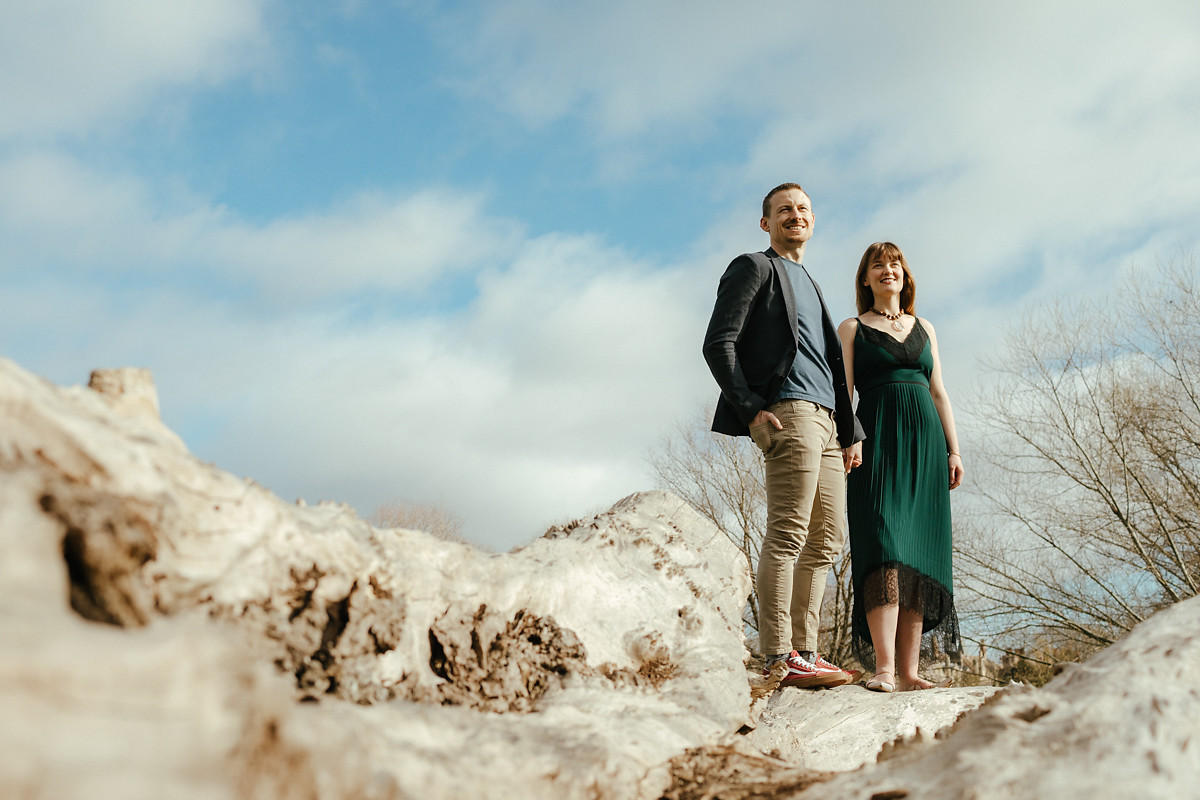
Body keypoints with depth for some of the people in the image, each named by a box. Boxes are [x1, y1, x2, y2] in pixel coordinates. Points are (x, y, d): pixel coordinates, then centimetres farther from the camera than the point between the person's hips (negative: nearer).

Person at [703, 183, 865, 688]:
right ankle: (779, 659, -14)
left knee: (825, 542, 6)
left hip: (825, 419, 9)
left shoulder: (808, 285, 31)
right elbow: (718, 344, -6)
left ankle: (804, 652, 10)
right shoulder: (755, 268, 6)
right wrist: (751, 410, -16)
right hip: (788, 414, -9)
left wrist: (848, 429, 16)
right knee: (787, 534, -14)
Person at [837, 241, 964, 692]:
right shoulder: (852, 329, 12)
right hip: (877, 438, -4)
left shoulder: (924, 329, 22)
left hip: (925, 437, 4)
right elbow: (843, 392, 2)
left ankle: (909, 670, -2)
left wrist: (953, 449, 9)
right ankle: (884, 668, -23)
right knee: (884, 547, -18)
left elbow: (938, 393, 18)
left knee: (920, 553, -3)